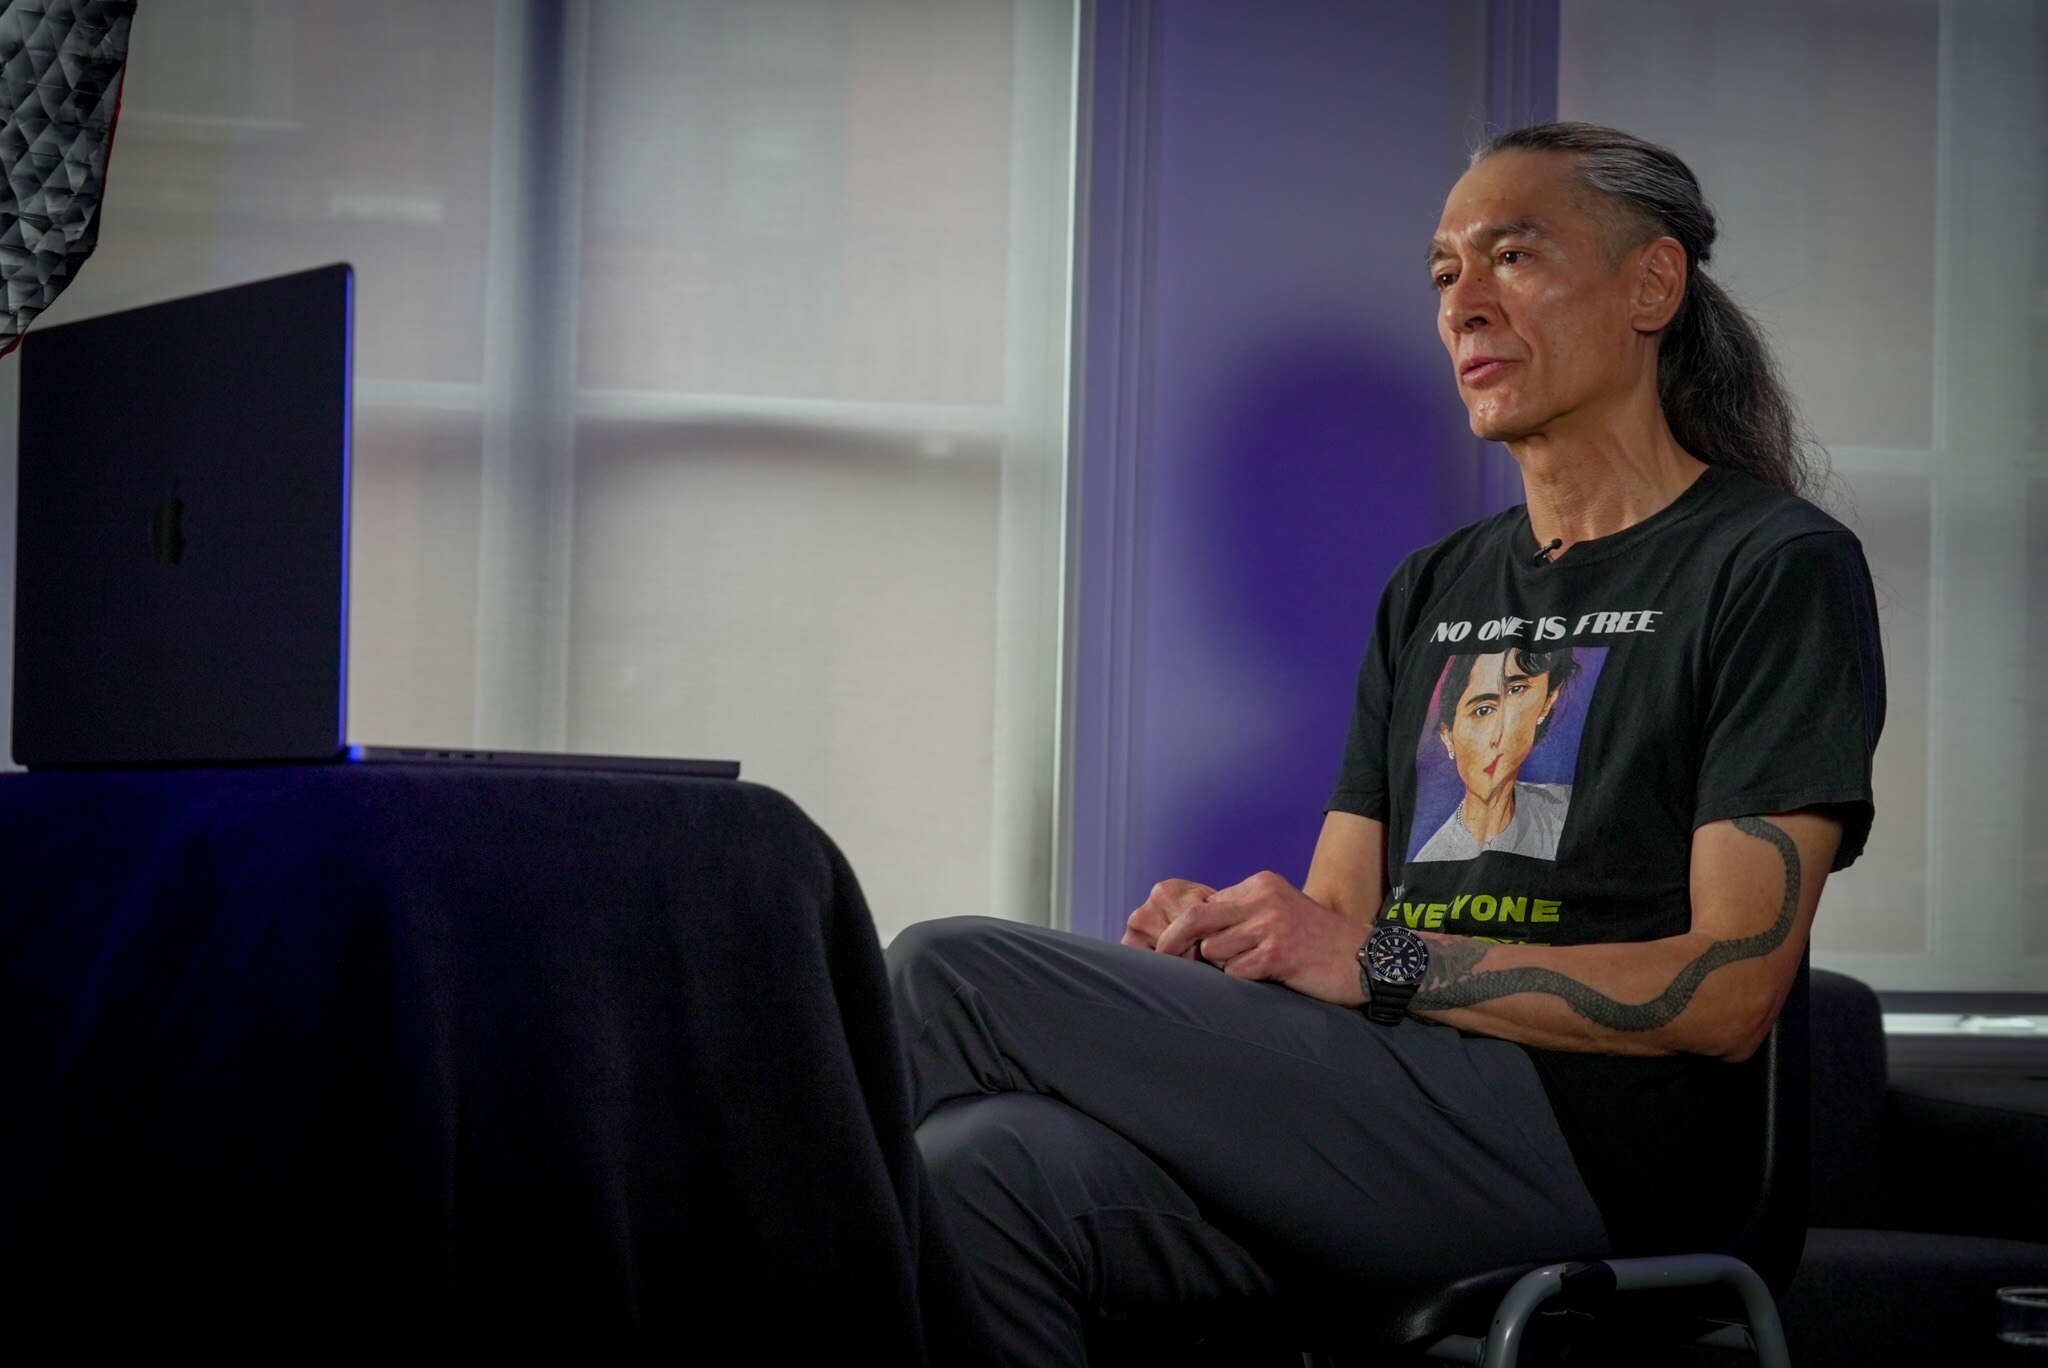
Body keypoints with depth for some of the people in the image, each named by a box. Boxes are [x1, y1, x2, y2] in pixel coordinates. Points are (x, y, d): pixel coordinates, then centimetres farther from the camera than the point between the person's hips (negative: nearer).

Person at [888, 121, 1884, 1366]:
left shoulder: (1776, 567, 2)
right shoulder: (1430, 595, 25)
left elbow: (1728, 993, -9)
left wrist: (1380, 965, -15)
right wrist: (1218, 937, -4)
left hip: (1590, 1145, -7)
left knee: (954, 979, -16)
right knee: (983, 1173, -26)